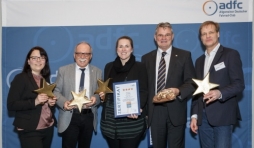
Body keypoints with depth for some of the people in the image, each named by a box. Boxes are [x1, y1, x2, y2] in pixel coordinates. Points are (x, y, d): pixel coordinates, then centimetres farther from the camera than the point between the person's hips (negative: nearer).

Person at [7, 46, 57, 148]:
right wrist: (34, 102, -25)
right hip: (29, 131, -7)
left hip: (48, 128, 7)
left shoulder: (45, 79, 11)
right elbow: (11, 105, -15)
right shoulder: (20, 78, -9)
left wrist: (52, 102, -1)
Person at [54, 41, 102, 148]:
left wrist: (96, 98, -17)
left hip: (89, 117, 2)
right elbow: (56, 91, 1)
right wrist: (64, 102, -19)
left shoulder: (97, 72, 6)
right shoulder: (63, 70, 2)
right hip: (70, 117, -2)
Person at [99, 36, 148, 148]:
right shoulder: (109, 67, 13)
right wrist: (102, 95, -3)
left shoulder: (140, 67, 1)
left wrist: (138, 108, -20)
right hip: (110, 119, 4)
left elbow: (143, 92, -4)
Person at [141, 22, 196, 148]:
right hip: (154, 112, 2)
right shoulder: (146, 58, 9)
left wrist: (179, 91, -20)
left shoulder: (184, 55, 2)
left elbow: (191, 82, -1)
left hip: (176, 112, -2)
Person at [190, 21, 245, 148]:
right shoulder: (199, 61, 17)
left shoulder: (230, 54, 0)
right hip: (203, 116, 5)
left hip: (223, 115, -5)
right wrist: (194, 115, 9)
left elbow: (239, 84, -8)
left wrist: (220, 93, -26)